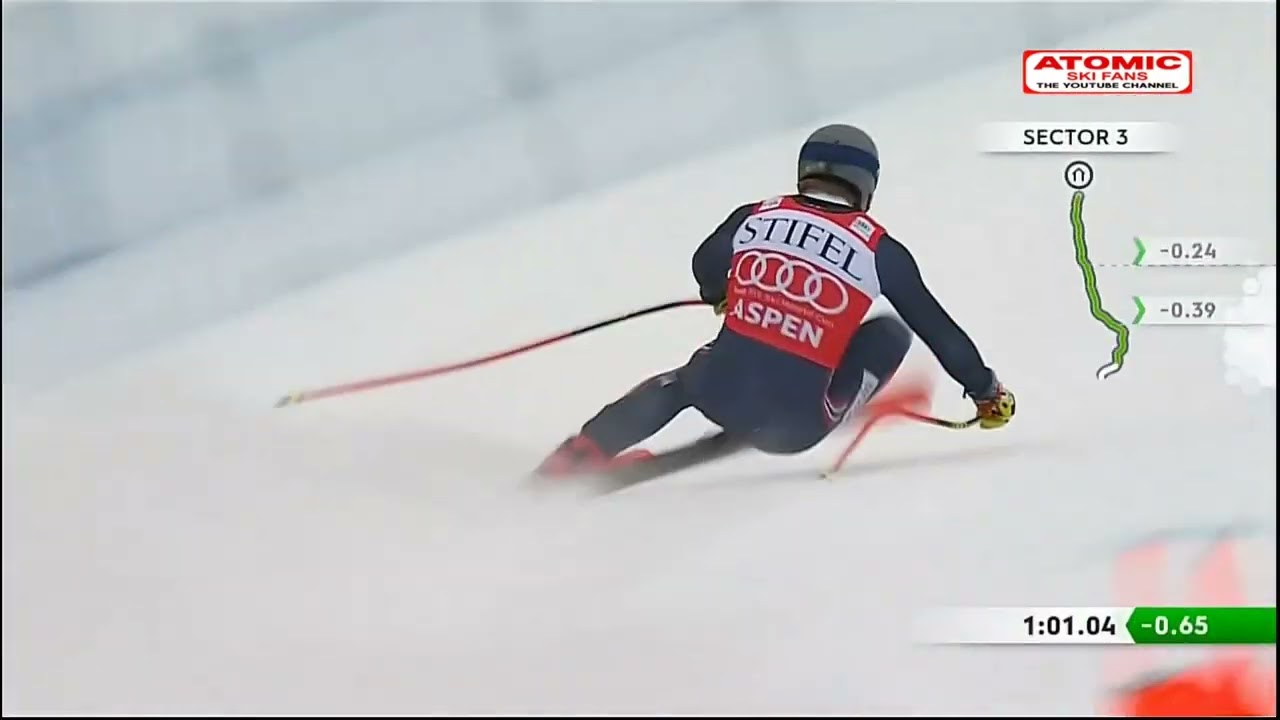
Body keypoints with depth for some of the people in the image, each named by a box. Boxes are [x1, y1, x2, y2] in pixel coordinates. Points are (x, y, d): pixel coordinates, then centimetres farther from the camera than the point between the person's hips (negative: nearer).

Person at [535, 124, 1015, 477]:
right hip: (793, 424, -2)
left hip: (720, 391, 2)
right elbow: (936, 328, 7)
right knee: (893, 333, 15)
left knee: (684, 380, 38)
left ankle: (585, 451, 27)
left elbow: (706, 271, 27)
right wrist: (985, 390, 21)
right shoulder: (877, 248, 0)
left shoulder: (754, 216, 7)